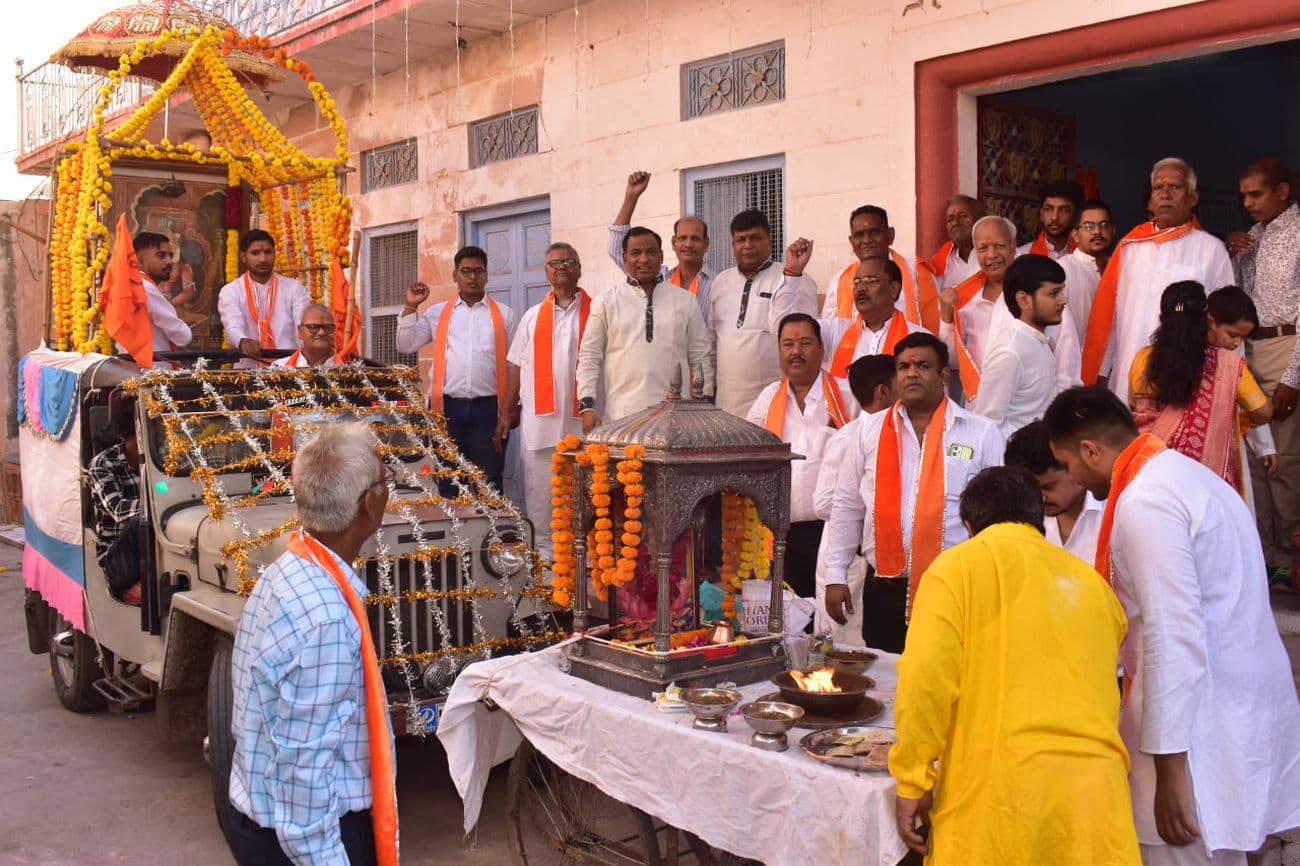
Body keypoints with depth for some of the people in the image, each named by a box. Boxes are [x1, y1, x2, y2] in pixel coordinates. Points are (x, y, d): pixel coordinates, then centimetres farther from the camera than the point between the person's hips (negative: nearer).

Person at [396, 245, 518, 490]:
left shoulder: (504, 315, 8)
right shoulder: (437, 313, 12)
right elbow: (406, 345, 8)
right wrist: (411, 307, -1)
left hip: (488, 407, -1)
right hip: (447, 406, 1)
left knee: (489, 482, 2)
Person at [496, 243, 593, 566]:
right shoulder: (533, 317, 14)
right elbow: (516, 367, 13)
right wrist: (506, 412, 8)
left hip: (581, 420, -2)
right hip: (538, 418, 2)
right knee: (539, 492, 4)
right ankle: (544, 552, 13)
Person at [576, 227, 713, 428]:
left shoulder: (685, 300, 12)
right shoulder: (606, 301, 8)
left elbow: (700, 357, 13)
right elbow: (589, 356, 7)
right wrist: (587, 405, -3)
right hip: (621, 416, -1)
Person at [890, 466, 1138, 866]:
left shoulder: (958, 566, 3)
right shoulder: (1091, 581, 17)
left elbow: (926, 679, -8)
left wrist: (912, 780, -2)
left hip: (999, 790, -4)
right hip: (1095, 789, 4)